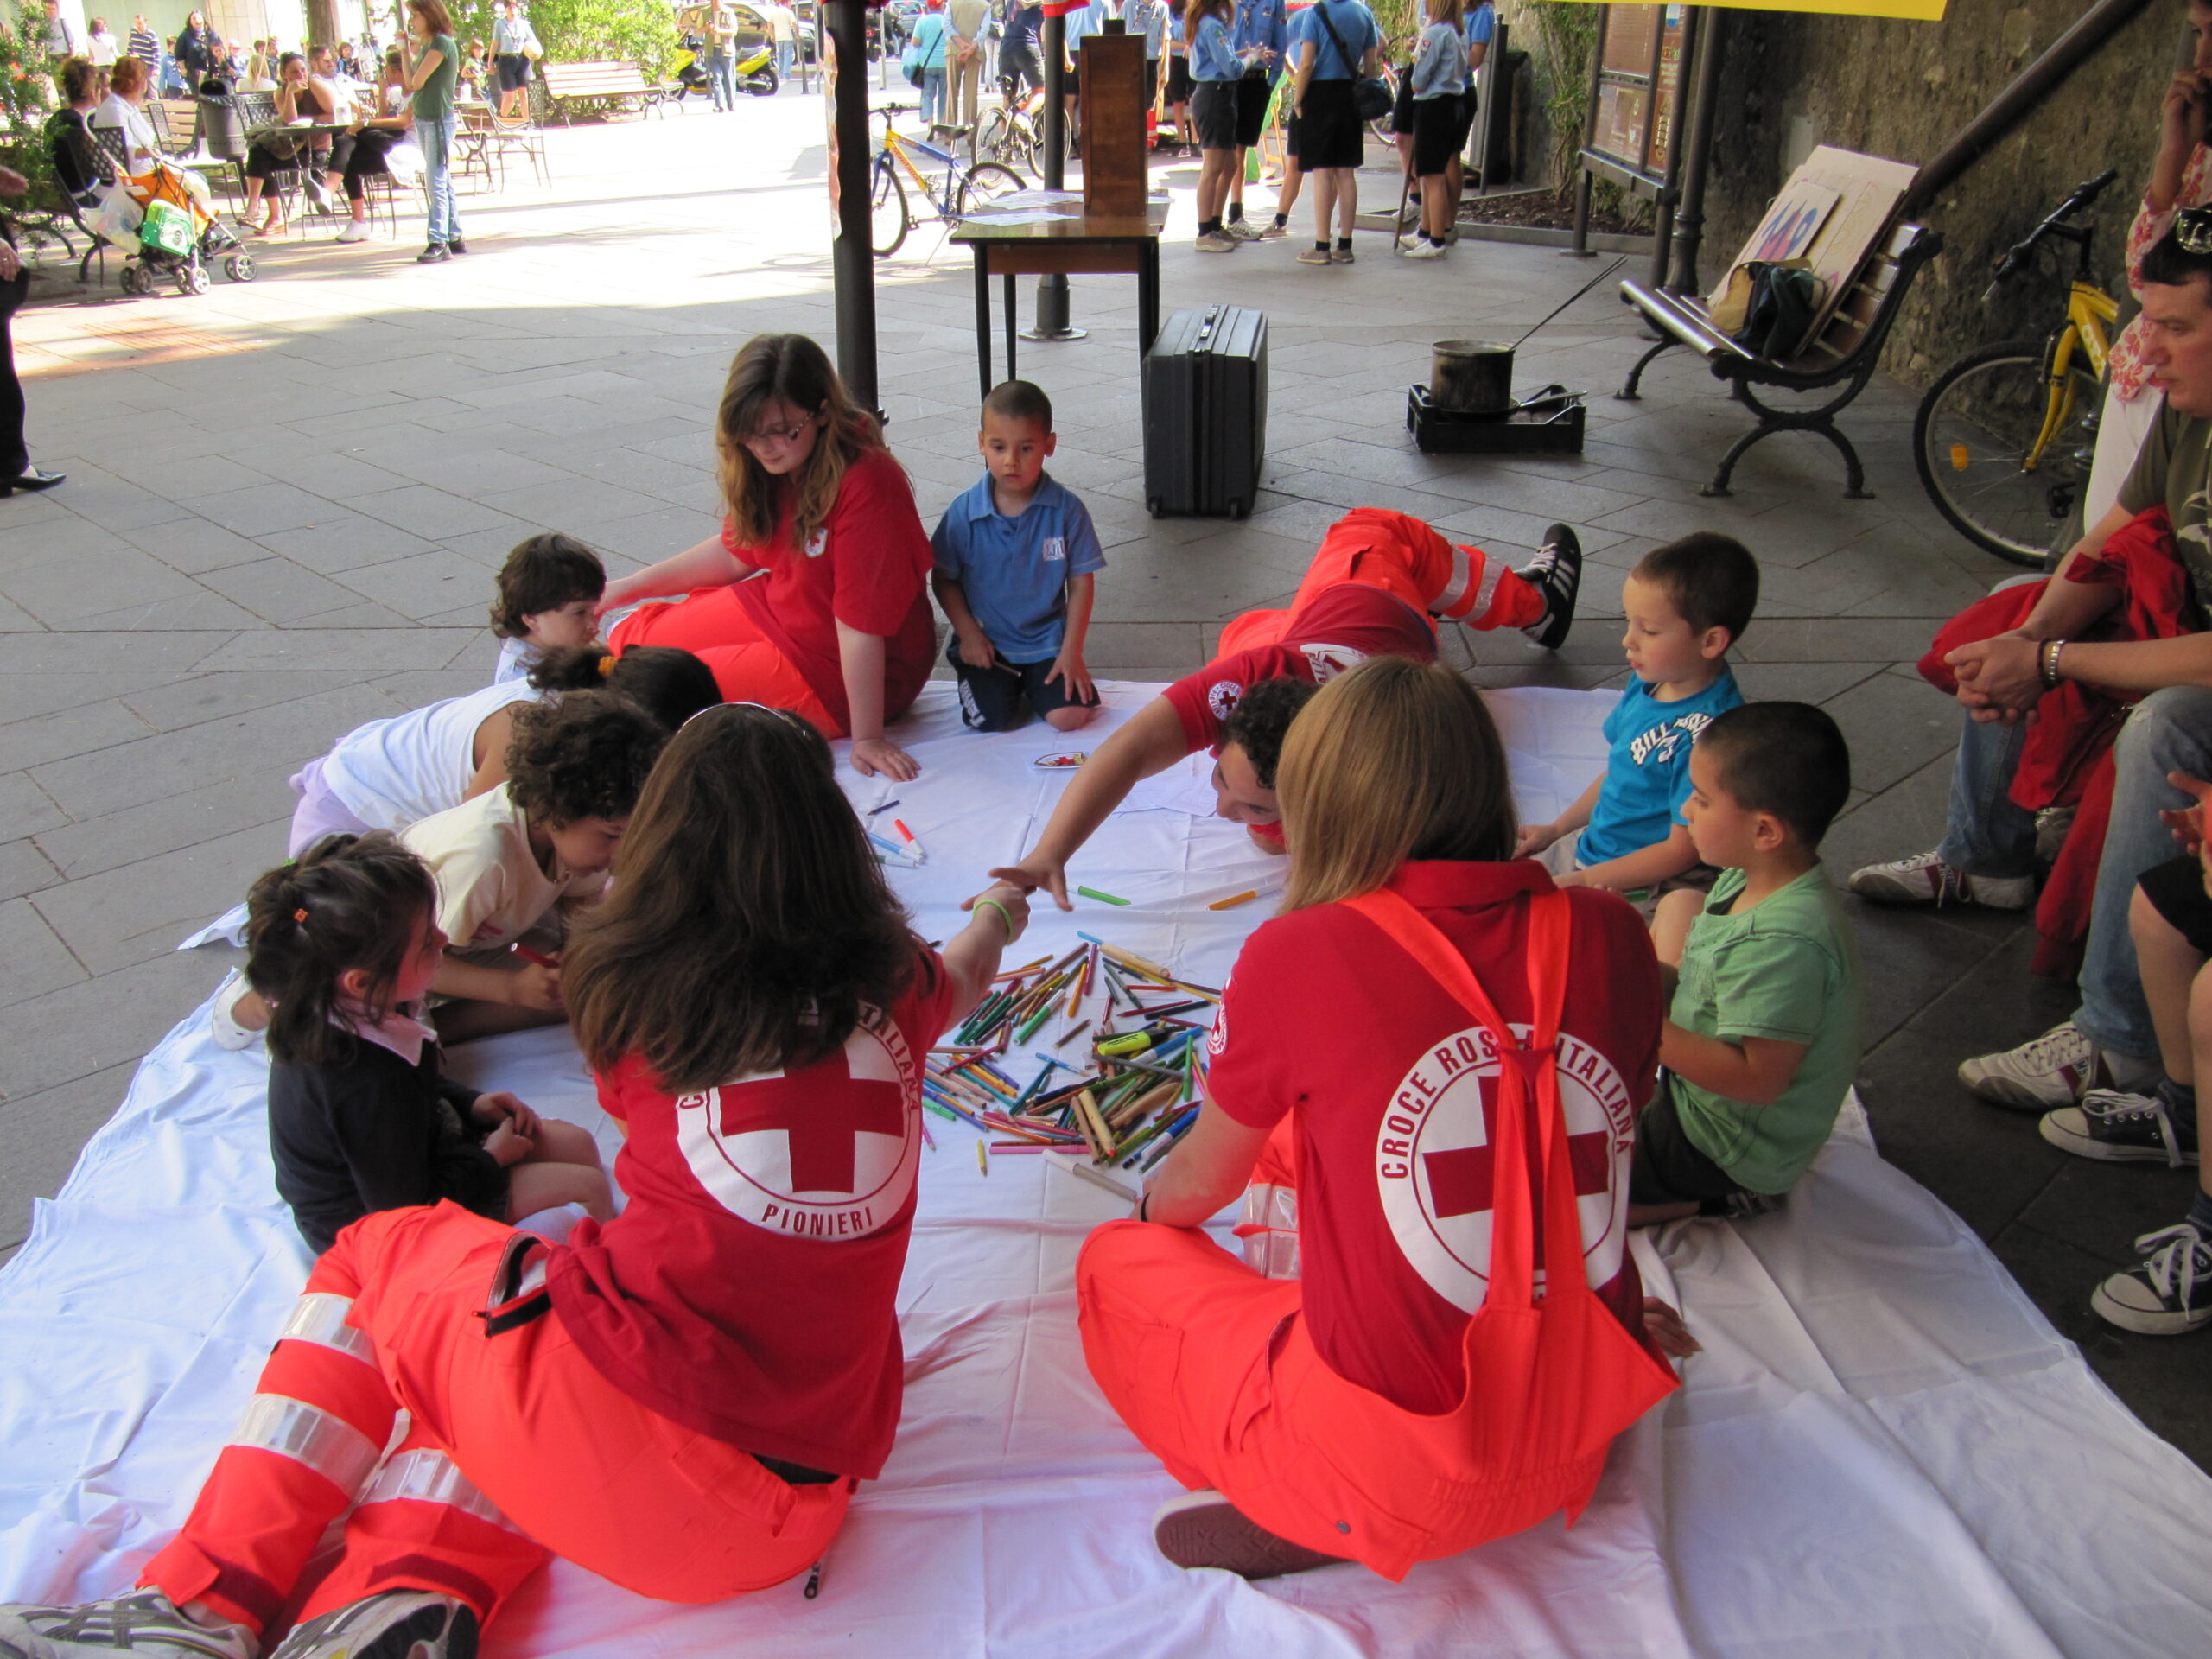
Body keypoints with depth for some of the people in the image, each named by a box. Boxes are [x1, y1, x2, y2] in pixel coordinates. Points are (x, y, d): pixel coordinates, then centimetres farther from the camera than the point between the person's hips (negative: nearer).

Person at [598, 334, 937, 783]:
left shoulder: (865, 483, -31)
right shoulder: (783, 463, -5)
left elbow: (862, 623, -30)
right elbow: (737, 552, 12)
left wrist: (867, 738, -26)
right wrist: (625, 590, 14)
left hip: (838, 671, -8)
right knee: (628, 642, 12)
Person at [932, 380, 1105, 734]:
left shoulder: (1066, 509, -7)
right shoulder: (964, 512, -7)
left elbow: (1082, 581, -2)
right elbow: (944, 579, 3)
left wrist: (1071, 651, -6)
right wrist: (968, 633, -8)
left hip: (1048, 643, 0)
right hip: (985, 643, 0)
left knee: (1070, 714, -19)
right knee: (988, 720, -19)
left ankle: (1033, 686, 16)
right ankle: (1007, 686, 17)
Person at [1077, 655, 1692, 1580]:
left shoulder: (1298, 956, -16)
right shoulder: (1608, 935, -6)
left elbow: (1201, 1182, 2)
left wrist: (1152, 1208, 26)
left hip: (1398, 1466, -6)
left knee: (1115, 1262, 19)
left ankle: (1317, 1516, 2)